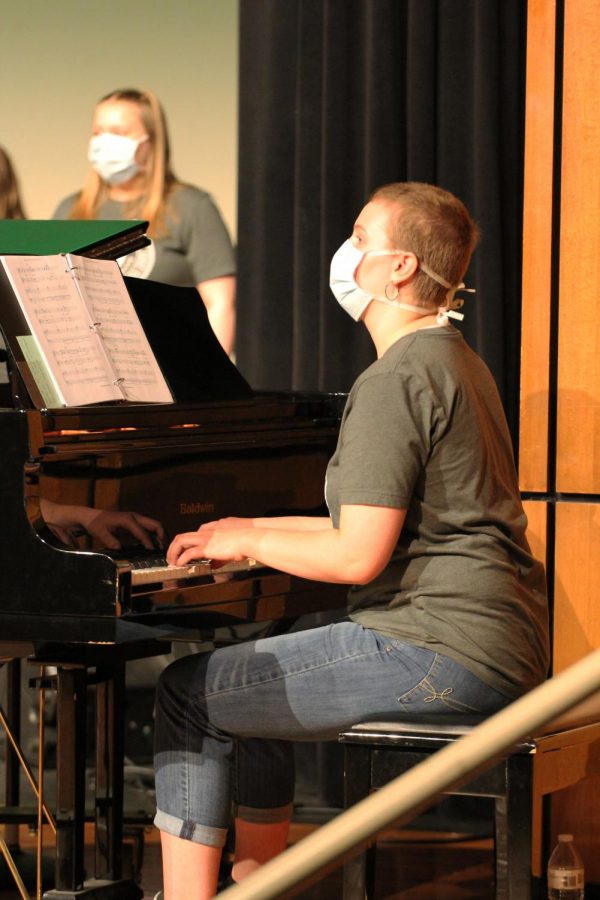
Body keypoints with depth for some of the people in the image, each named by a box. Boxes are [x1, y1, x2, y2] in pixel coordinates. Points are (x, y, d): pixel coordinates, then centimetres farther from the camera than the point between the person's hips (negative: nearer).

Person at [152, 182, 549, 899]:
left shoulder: (396, 379, -15)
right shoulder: (453, 361, 18)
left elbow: (357, 557, -20)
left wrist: (248, 540, -4)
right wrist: (257, 533, 20)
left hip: (442, 648, -11)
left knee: (186, 693, -4)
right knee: (250, 691, 25)